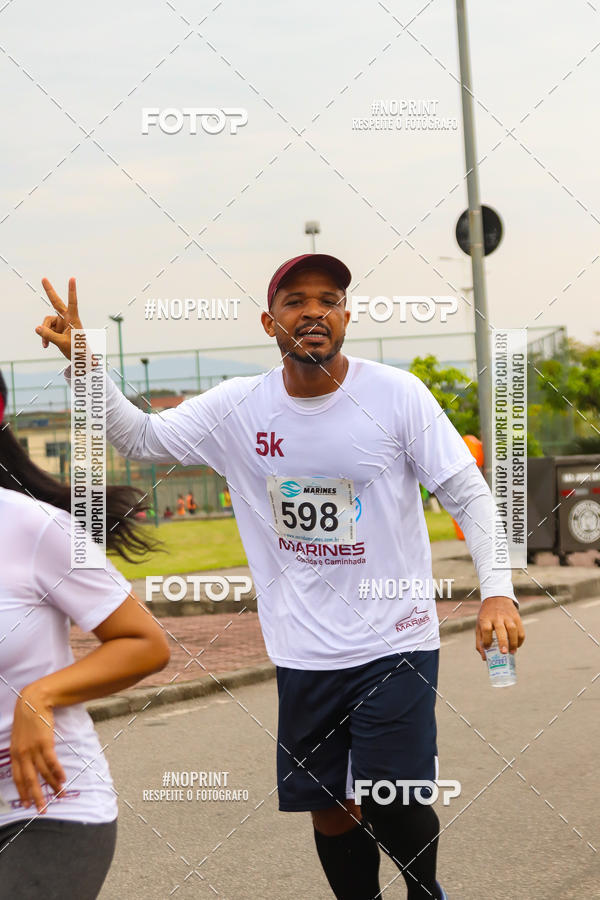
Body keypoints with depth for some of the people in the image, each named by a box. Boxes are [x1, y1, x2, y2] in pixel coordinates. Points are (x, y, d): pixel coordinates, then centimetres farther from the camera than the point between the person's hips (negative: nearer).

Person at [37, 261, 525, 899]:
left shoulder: (397, 394, -8)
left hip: (395, 643, -3)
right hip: (303, 655, 3)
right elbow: (141, 438, 9)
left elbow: (470, 497, -5)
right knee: (329, 810, 7)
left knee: (392, 807, -10)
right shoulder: (239, 407, 0)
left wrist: (497, 590, -19)